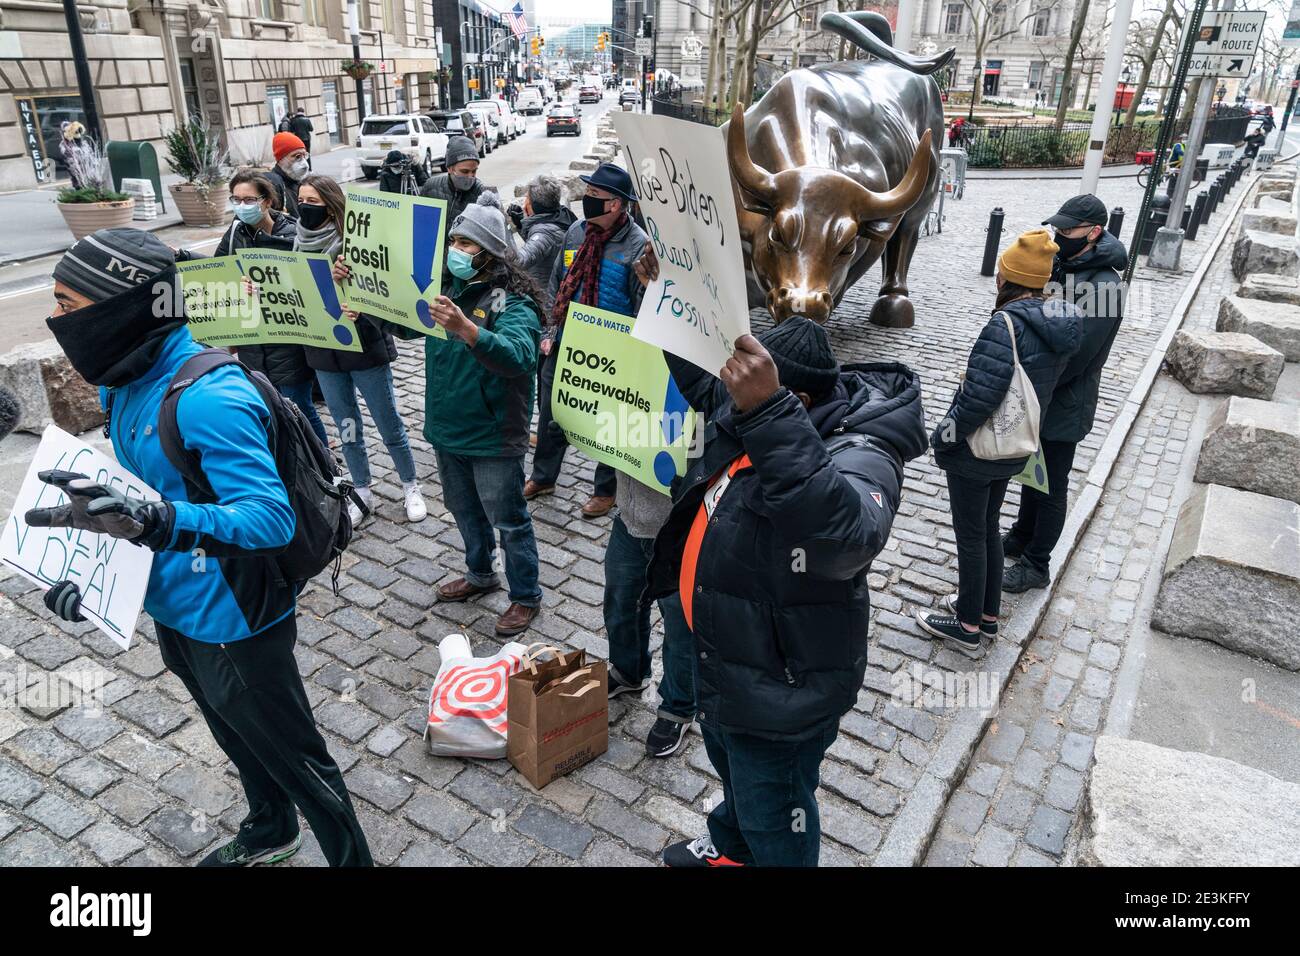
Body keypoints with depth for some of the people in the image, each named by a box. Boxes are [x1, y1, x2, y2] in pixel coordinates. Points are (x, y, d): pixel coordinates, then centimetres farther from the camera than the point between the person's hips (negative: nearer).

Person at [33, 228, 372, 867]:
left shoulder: (207, 399, -30)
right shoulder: (124, 383, 0)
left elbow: (272, 519, -35)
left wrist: (156, 521, -49)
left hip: (229, 624, -9)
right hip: (173, 613, 9)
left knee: (293, 758, 11)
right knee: (243, 743, 30)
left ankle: (351, 858, 34)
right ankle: (270, 834, 56)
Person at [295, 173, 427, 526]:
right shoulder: (299, 245, 3)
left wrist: (359, 308, -37)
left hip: (365, 347, -5)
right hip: (324, 352, 5)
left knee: (389, 424, 7)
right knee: (347, 429, 15)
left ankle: (410, 486, 27)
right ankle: (361, 494, 31)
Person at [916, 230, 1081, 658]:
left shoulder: (1008, 323, -26)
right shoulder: (1060, 324, 0)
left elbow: (980, 395, -28)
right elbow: (1042, 385, 9)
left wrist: (943, 438, -15)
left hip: (975, 452, -8)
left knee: (970, 537, 8)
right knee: (988, 528, 23)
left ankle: (969, 627, 23)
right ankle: (988, 613, 38)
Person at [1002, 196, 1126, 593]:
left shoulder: (1103, 287, -24)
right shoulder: (1061, 266, 3)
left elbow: (1074, 357, -26)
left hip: (1064, 406, -8)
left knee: (1052, 485, 6)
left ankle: (1036, 565, 20)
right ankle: (1021, 536, 42)